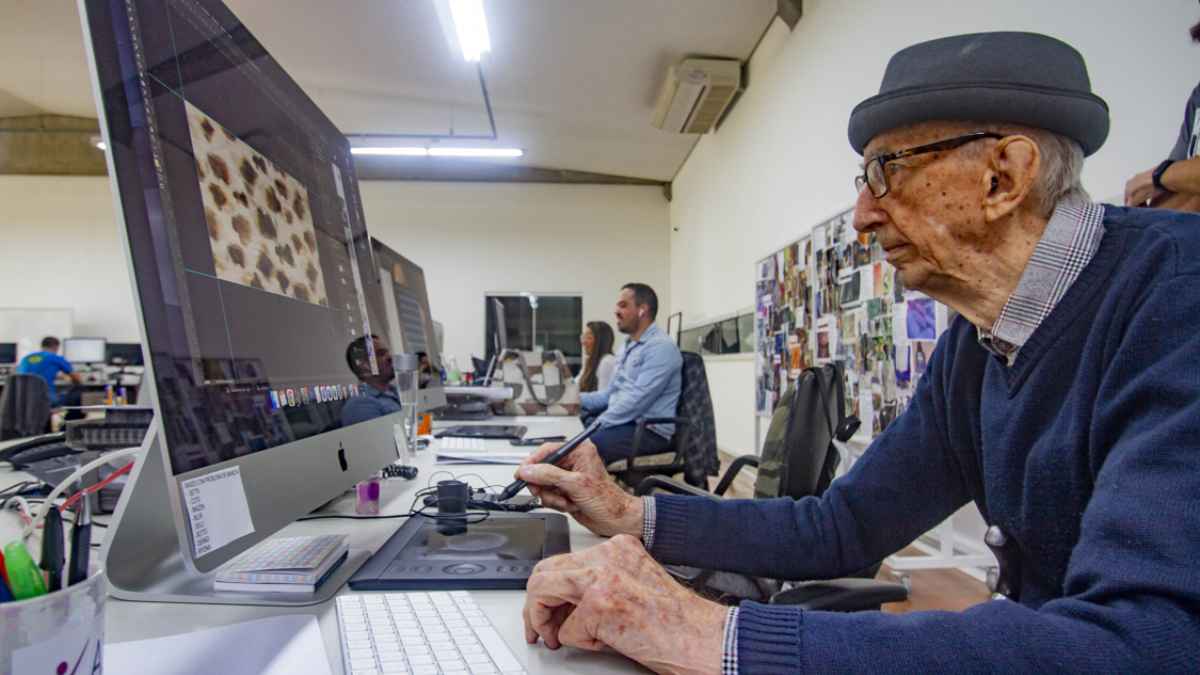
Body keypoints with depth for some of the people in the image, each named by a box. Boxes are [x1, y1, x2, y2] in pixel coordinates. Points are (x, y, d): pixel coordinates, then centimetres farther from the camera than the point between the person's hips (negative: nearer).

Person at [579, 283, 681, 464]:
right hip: (623, 422, 9)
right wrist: (580, 399, 3)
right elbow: (611, 393, 19)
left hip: (648, 430, -9)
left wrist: (597, 425, -20)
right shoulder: (628, 347, 18)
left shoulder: (661, 347, -14)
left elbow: (637, 400, -22)